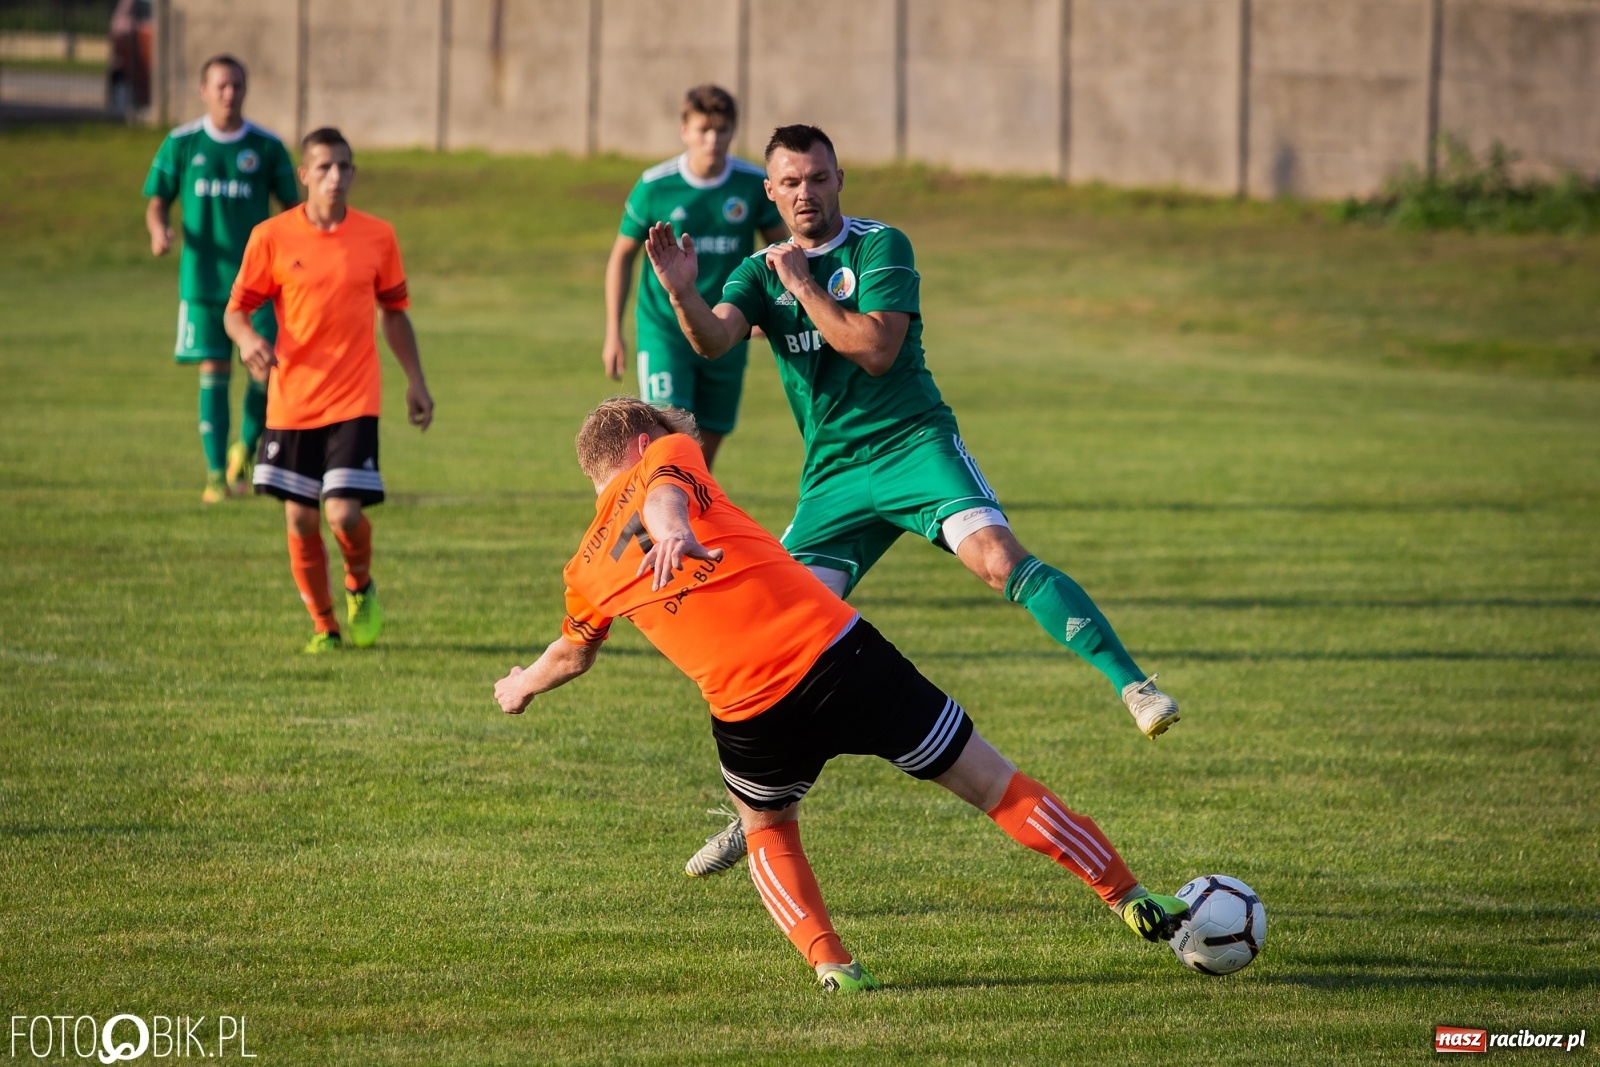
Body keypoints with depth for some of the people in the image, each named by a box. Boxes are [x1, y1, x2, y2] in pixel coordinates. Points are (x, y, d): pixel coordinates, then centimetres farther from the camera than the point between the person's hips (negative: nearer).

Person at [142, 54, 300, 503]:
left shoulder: (267, 146, 3)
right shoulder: (181, 144, 3)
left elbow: (292, 206, 8)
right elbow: (157, 202, 9)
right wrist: (159, 230, -13)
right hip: (203, 277, 0)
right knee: (214, 370, -1)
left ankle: (244, 451, 15)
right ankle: (216, 472, 4)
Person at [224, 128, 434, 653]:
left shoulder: (377, 236, 3)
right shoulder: (272, 237, -2)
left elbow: (395, 313, 14)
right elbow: (237, 309, 2)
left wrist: (415, 381, 11)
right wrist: (248, 339, -20)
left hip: (353, 401, -1)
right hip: (291, 402, 1)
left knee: (344, 514, -13)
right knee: (300, 520, 3)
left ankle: (360, 586, 18)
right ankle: (324, 626, 20)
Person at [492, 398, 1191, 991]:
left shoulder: (586, 571, 19)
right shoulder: (666, 453, 12)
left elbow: (572, 655, 38)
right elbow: (662, 492, -14)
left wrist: (522, 686, 59)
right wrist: (674, 530, -36)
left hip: (750, 715, 2)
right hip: (838, 654, -2)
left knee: (767, 831, 32)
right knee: (992, 784, 9)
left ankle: (831, 965, 11)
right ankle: (1133, 901, 12)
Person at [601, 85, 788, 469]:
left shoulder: (754, 184, -5)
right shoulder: (654, 186, -8)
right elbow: (622, 256, 4)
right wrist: (613, 334, 2)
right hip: (664, 330, -2)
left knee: (706, 447, 8)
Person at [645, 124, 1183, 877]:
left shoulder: (880, 247, -2)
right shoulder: (762, 272, 10)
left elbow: (876, 350, -14)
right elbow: (713, 341, -9)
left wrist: (804, 286, -12)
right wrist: (682, 294, -30)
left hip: (912, 443, -4)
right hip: (831, 475, 4)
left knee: (998, 556, -28)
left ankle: (1131, 682, -30)